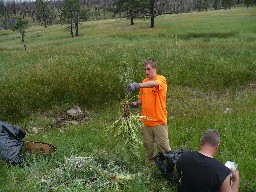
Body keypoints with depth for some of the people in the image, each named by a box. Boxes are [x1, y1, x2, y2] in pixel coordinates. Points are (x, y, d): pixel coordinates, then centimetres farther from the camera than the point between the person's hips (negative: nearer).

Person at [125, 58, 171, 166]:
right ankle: (150, 164, 28)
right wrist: (136, 103, -6)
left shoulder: (161, 79, -9)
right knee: (148, 145, 13)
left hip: (159, 120, -5)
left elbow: (153, 83, -33)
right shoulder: (144, 82, 10)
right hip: (146, 120, 6)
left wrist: (137, 85, -49)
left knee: (163, 145, -2)